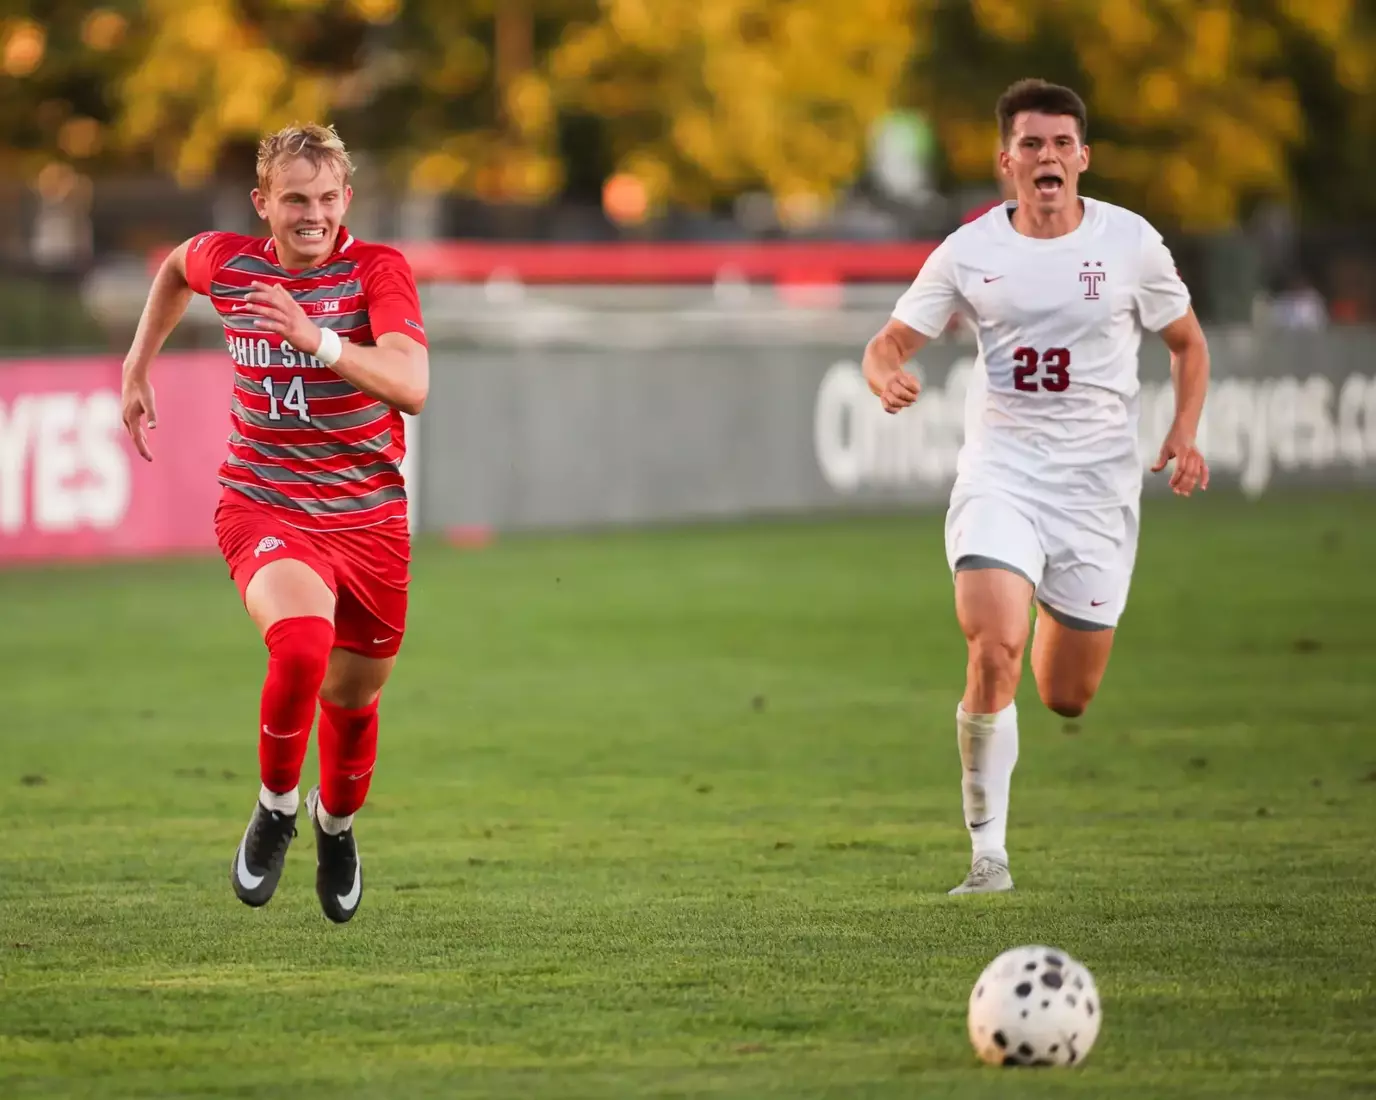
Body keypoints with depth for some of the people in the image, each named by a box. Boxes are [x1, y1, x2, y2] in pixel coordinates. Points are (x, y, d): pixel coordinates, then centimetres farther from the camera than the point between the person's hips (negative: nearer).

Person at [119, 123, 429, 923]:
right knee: (302, 645, -30)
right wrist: (139, 364, 22)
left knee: (353, 695, 14)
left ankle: (337, 824, 48)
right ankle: (276, 807, -5)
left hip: (368, 518, 1)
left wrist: (317, 338, -41)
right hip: (264, 507, 0)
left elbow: (412, 385, -29)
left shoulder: (378, 270, -13)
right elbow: (177, 267, 23)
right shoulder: (225, 263, -4)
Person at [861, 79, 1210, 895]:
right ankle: (988, 850, -12)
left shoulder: (1130, 241, -1)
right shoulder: (970, 251, 0)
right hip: (1000, 470, -1)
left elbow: (1188, 343, 12)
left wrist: (1185, 435, -4)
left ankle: (1064, 630, 44)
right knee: (995, 651, -24)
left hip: (1098, 481, 1)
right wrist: (887, 378, -21)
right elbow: (889, 343, 4)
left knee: (1067, 697, 4)